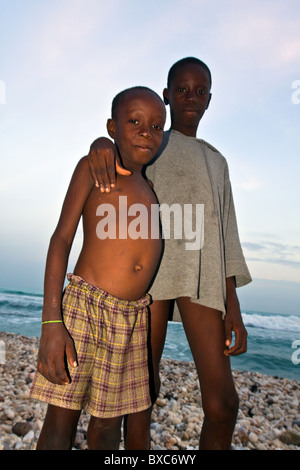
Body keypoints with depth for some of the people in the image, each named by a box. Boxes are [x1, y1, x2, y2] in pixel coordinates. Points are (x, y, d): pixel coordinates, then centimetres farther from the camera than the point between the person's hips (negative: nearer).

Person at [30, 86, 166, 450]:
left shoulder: (150, 188, 17)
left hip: (135, 317, 5)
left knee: (109, 419, 13)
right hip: (86, 306, -4)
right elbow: (62, 238, -6)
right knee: (61, 418, 3)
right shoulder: (93, 167, 1)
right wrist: (51, 322, -14)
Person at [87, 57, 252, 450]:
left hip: (202, 276, 3)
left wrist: (233, 308, 8)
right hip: (149, 268, -2)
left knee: (223, 402, -5)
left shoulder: (216, 161, 25)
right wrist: (101, 144, -28)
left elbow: (226, 237, 17)